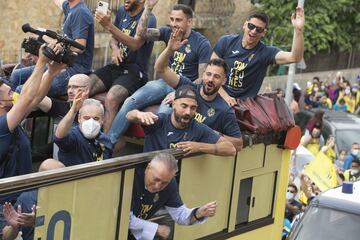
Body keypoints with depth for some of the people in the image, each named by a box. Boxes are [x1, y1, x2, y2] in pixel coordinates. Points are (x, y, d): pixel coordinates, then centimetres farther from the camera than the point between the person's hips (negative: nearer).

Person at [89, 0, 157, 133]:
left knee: (111, 98, -35)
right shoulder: (122, 11, 11)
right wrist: (115, 48, -3)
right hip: (116, 66, 7)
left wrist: (109, 26, -35)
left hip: (134, 71, -7)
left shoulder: (148, 19, -11)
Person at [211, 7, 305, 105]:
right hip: (219, 98, 0)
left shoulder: (266, 52, -7)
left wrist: (299, 30, -34)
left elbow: (295, 57, -21)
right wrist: (225, 96, -12)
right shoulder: (226, 42, -3)